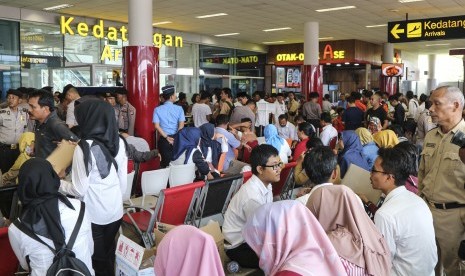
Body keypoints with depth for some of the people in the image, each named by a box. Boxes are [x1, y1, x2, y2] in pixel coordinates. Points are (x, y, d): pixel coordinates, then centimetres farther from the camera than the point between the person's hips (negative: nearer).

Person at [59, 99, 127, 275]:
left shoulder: (85, 147, -21)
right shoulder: (119, 142, -4)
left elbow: (79, 190, -16)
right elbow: (123, 181, 4)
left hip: (94, 215, -5)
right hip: (116, 211, 5)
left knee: (96, 258, 15)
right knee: (109, 255, 23)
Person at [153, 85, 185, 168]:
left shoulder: (157, 110, 1)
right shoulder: (179, 109, -2)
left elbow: (157, 126, -8)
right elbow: (181, 126, -9)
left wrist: (166, 137, -7)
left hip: (163, 139, 1)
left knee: (165, 162, 7)